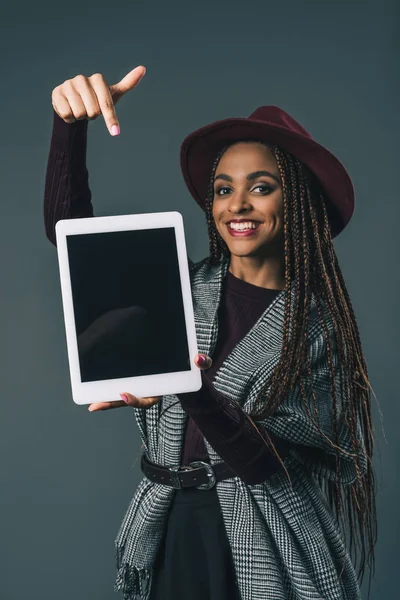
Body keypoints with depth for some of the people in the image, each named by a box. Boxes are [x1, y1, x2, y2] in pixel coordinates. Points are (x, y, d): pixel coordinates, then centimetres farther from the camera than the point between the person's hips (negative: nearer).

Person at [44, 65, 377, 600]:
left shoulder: (322, 326, -6)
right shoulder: (182, 288, 2)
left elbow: (262, 461, -15)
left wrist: (192, 391, -32)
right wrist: (71, 121, -19)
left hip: (270, 555, -2)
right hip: (168, 540, 2)